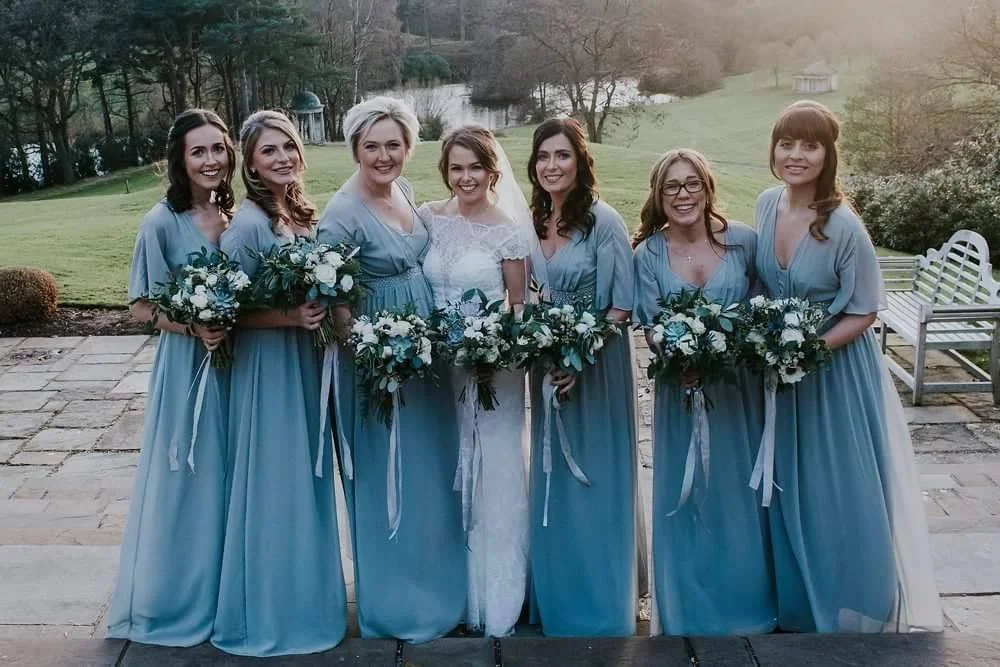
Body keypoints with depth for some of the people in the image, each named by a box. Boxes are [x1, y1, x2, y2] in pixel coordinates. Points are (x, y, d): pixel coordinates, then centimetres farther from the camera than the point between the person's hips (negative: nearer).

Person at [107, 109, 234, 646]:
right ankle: (176, 599, 23)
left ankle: (223, 592, 32)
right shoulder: (162, 224, -12)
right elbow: (141, 308, -10)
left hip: (237, 364, 5)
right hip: (187, 366, -5)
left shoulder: (237, 217, 4)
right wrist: (193, 327, -24)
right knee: (187, 480, 5)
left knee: (230, 478, 15)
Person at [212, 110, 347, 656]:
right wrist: (288, 317, -24)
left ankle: (304, 595, 36)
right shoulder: (248, 223, -18)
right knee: (274, 488, 2)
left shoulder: (303, 213, 6)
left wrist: (317, 314, 2)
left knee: (306, 482, 18)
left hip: (306, 361, 8)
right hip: (267, 365, -8)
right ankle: (271, 614, 20)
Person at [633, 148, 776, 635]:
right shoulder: (648, 254, -4)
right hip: (681, 390, 0)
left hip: (740, 389, 0)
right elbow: (651, 330, -5)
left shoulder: (744, 241, -4)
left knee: (741, 495, 11)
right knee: (688, 500, 8)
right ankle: (693, 610, 25)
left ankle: (747, 603, 31)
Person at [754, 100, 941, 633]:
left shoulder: (843, 226, -22)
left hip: (835, 369, -5)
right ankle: (796, 606, 35)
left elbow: (862, 314, -14)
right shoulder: (767, 204, -5)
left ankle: (851, 613, 27)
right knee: (788, 493, 16)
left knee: (839, 498, 6)